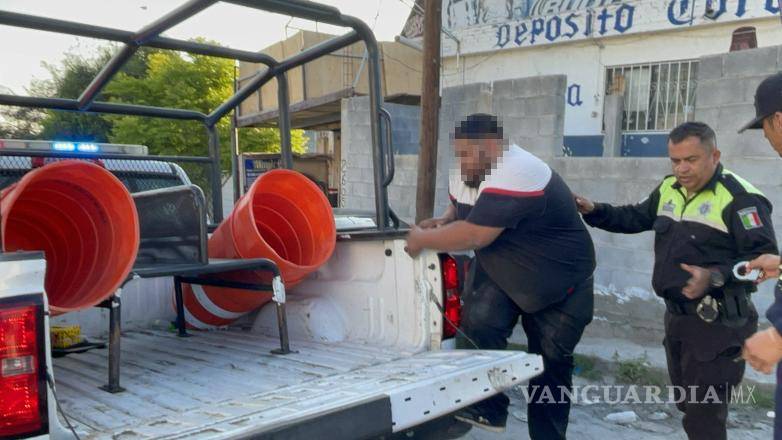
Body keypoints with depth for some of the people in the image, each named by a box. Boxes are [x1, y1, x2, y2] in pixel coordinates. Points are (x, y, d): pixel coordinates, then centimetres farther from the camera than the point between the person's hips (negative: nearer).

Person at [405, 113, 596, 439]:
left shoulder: (516, 176, -34)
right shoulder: (468, 172, -6)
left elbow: (474, 236, -37)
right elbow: (459, 208, 14)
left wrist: (423, 239, -23)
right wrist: (443, 222, -9)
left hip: (560, 283, -6)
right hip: (500, 271, 6)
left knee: (551, 363, 5)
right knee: (477, 322, -20)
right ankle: (486, 408, -8)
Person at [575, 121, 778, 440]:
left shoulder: (739, 198, -18)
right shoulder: (668, 189, 7)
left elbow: (764, 257, -20)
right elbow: (635, 218, 22)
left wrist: (715, 277, -32)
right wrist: (594, 211, 10)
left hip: (717, 323, -8)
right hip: (676, 315, 8)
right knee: (687, 402, 23)